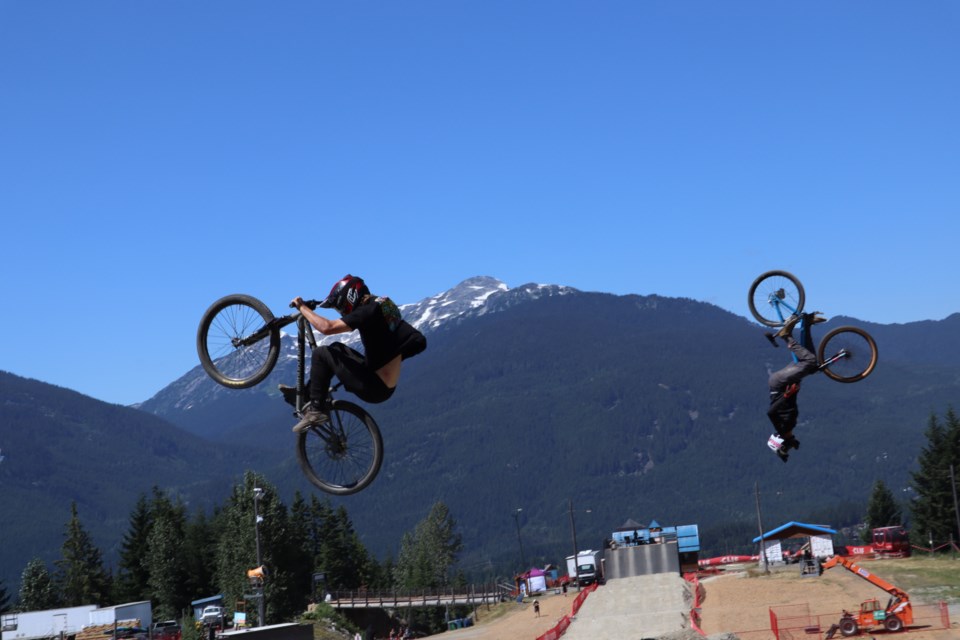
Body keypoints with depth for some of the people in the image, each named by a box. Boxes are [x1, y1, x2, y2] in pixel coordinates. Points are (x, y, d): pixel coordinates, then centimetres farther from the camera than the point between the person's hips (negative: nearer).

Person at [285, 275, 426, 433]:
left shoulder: (367, 311, -16)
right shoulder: (384, 305, 10)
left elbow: (327, 327, -22)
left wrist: (302, 307, -9)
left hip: (373, 388, -9)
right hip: (387, 387, 9)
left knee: (321, 353, -2)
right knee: (337, 349, 22)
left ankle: (315, 410, -1)